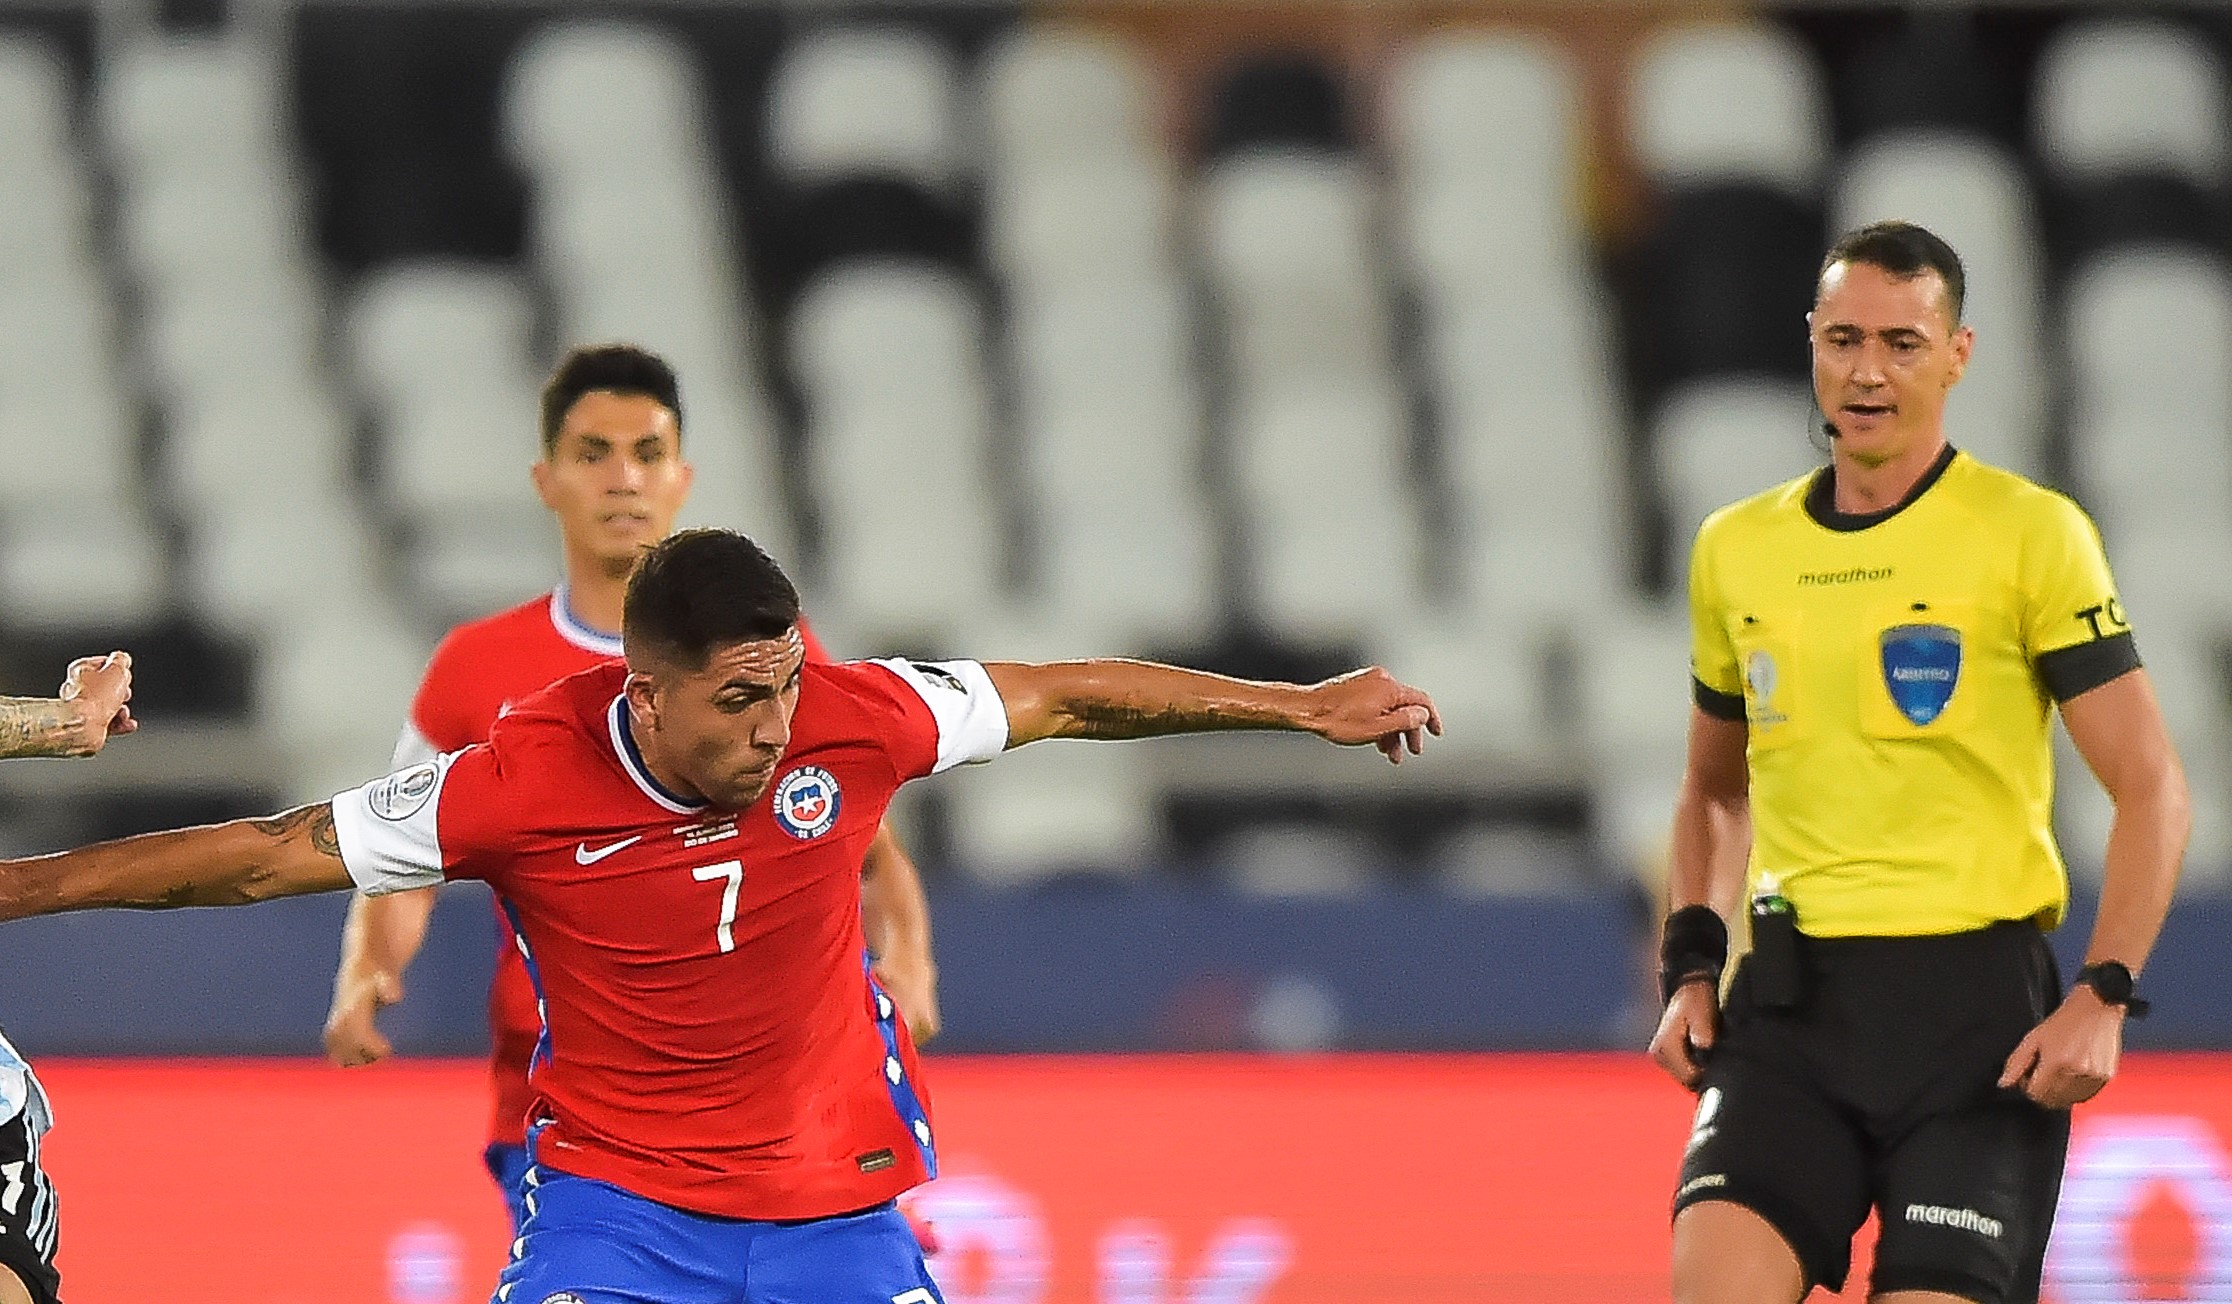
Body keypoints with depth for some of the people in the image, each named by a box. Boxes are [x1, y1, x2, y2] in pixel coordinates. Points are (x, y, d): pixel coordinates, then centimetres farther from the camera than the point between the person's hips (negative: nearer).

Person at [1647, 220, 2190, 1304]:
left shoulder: (2032, 534, -3)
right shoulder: (1735, 550, 11)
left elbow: (2150, 788, -3)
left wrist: (2103, 997, -13)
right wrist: (1689, 969, 12)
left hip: (1974, 998, -3)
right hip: (1790, 1002, 3)